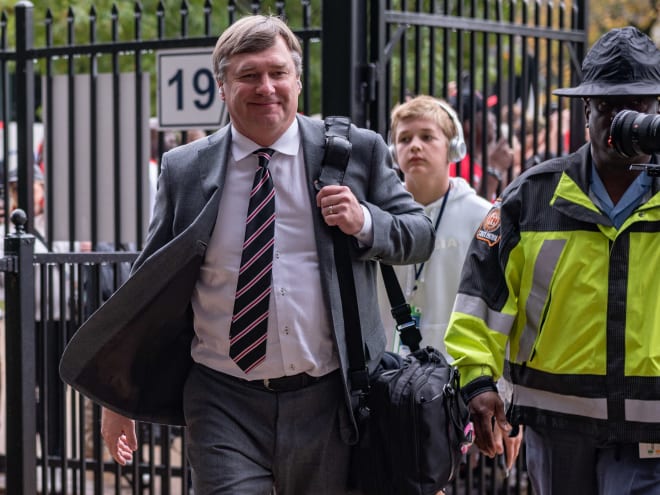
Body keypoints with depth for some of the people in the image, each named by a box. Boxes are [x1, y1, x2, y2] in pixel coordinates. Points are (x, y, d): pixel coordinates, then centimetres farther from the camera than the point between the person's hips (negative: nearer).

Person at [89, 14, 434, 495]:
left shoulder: (357, 151, 2)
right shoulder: (186, 170, 3)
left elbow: (420, 235, 10)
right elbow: (149, 285, 9)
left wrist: (364, 222, -12)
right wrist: (119, 395, 10)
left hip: (326, 401, 1)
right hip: (224, 404, 0)